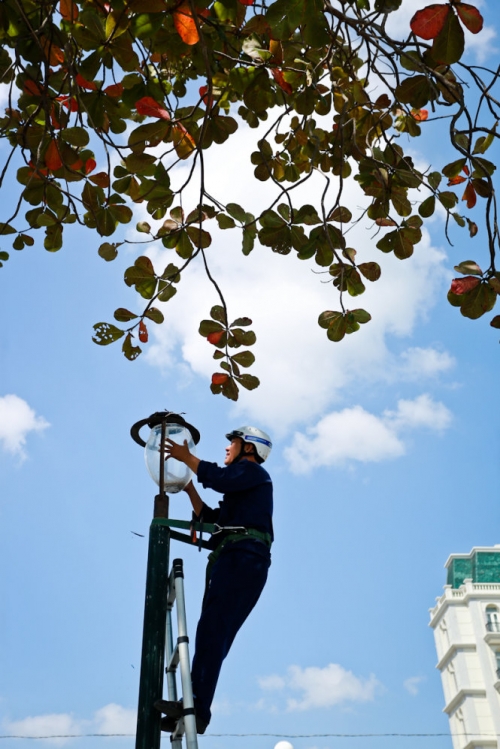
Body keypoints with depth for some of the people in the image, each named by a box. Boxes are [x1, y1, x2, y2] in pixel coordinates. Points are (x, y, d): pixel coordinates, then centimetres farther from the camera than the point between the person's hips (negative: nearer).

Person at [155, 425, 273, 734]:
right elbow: (210, 519, 30)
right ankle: (196, 709, -3)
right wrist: (190, 490, 26)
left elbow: (218, 478, -15)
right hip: (234, 561, 10)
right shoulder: (240, 487, 35)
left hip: (242, 558, -10)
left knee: (212, 630, -21)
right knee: (214, 635, 1)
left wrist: (187, 456, -5)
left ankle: (197, 706, -29)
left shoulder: (254, 471, 6)